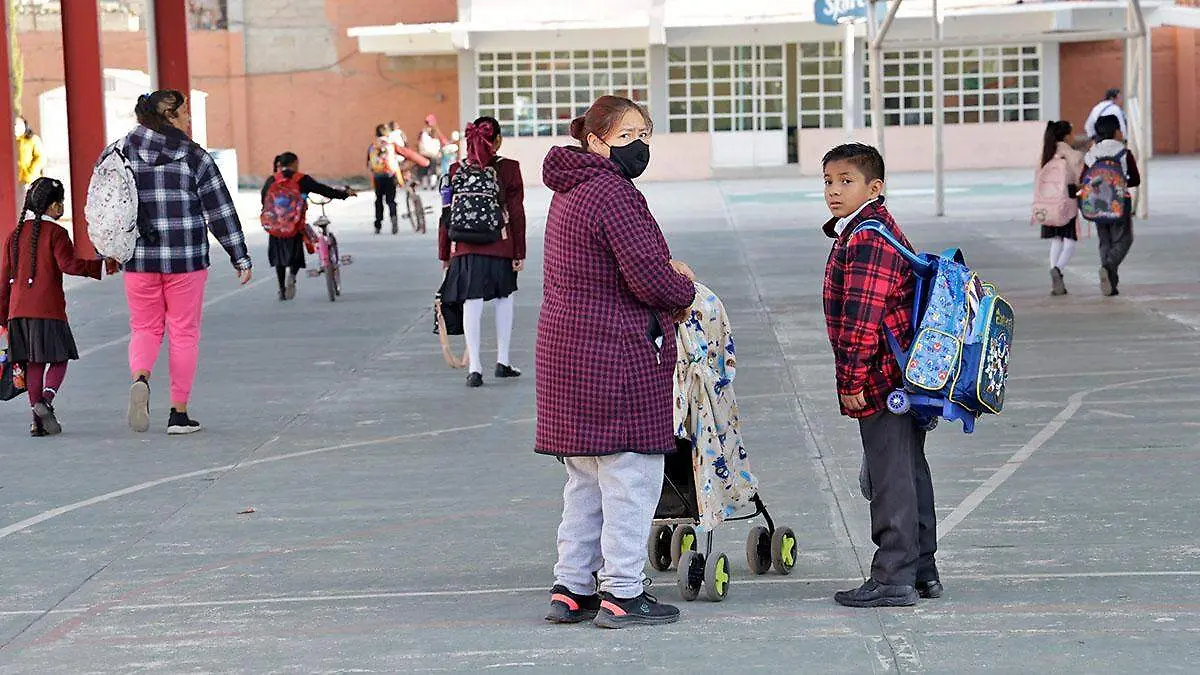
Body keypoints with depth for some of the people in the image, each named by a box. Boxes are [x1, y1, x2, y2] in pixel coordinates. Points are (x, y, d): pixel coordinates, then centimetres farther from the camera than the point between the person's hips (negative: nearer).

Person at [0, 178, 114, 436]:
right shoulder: (55, 233, -4)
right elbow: (68, 264, -18)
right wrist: (102, 266, -14)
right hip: (49, 308, -5)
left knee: (33, 363, 9)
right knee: (59, 359, 4)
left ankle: (38, 419, 6)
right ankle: (46, 399, -21)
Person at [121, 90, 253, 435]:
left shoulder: (124, 150, 2)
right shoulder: (194, 157, -5)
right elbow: (221, 211, -4)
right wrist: (240, 257, 2)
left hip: (138, 258, 2)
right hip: (186, 258, -2)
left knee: (145, 328, 13)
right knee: (184, 332, 7)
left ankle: (140, 378, -17)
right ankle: (179, 413, 8)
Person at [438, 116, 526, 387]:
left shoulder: (456, 170, 3)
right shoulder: (509, 168, -4)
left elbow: (447, 215, 5)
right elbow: (516, 214, -4)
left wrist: (445, 253, 13)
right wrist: (520, 253, 1)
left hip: (465, 249, 1)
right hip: (500, 247, -1)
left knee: (472, 304, 2)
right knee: (503, 299, 16)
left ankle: (474, 368, -3)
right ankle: (503, 361, 19)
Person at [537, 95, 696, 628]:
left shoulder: (569, 193, 15)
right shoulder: (613, 194, -17)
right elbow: (649, 280, -21)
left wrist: (664, 265, 12)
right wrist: (684, 292, -1)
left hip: (565, 345, 10)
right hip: (618, 355, -10)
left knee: (585, 478, 16)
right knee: (630, 475, -2)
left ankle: (571, 589, 19)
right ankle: (621, 594, 1)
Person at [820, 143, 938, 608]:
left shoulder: (866, 238, -18)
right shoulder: (881, 229, 16)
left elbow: (863, 317, -23)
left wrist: (852, 381, -19)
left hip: (881, 378, -11)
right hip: (906, 375, 11)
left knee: (890, 478, -5)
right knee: (909, 471, 16)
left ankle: (894, 579, 0)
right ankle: (922, 570, 24)